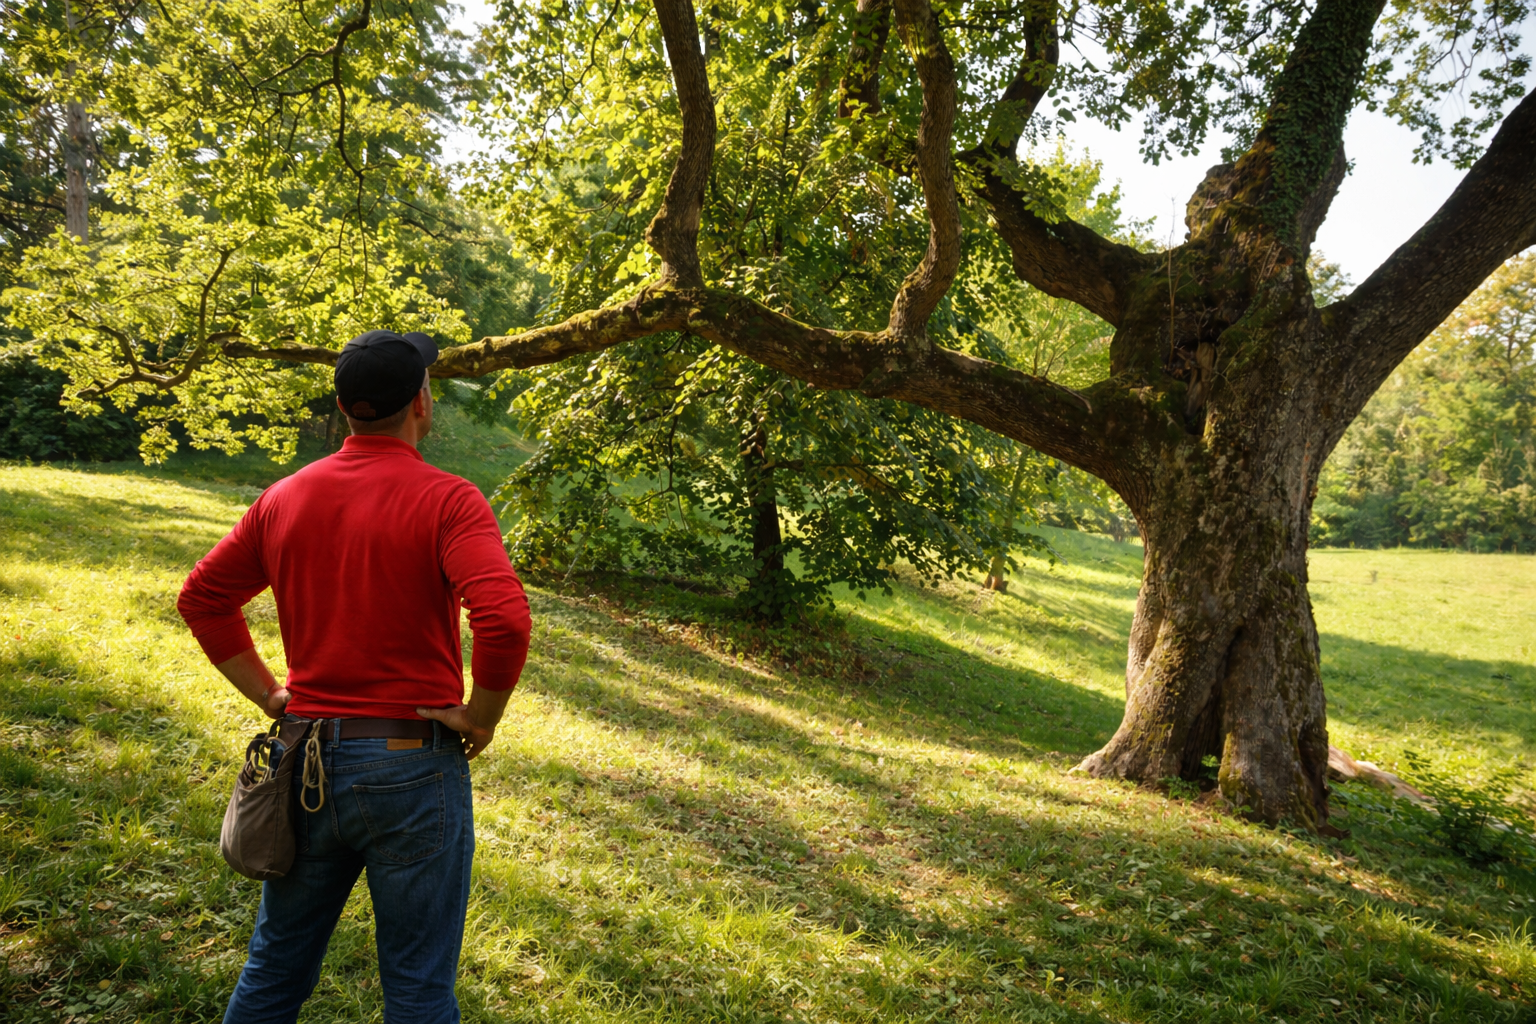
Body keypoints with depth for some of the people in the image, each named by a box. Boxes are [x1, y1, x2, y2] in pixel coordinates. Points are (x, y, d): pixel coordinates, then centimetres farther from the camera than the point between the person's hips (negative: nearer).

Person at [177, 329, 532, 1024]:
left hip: (305, 759, 5)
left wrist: (269, 694, 10)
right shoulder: (447, 501, -15)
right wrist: (480, 719, -13)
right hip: (411, 766, -5)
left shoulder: (286, 497, 3)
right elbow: (505, 621, -28)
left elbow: (202, 597, 11)